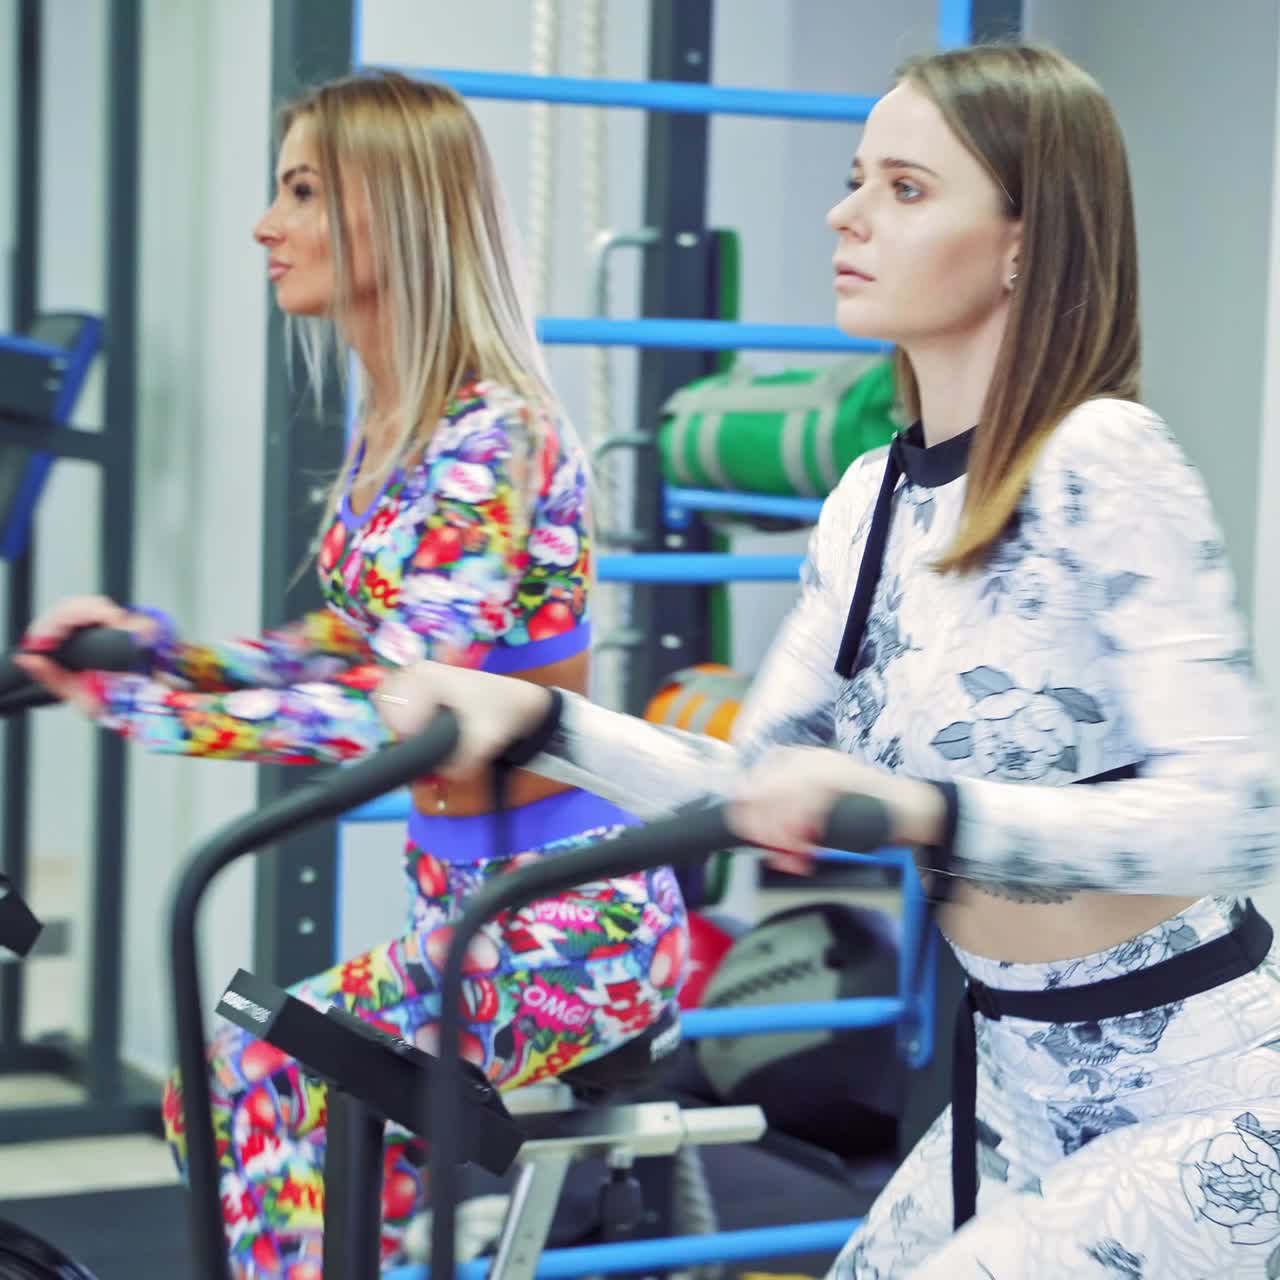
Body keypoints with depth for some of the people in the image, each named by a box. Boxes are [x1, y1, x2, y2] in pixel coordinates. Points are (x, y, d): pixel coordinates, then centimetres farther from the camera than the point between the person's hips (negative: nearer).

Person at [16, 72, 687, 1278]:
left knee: (261, 1088, -10)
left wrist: (138, 703, -24)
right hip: (466, 907, 8)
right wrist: (152, 643, 0)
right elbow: (343, 653, 14)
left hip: (567, 928, -8)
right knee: (219, 1088, 7)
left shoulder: (490, 438, -20)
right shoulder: (386, 428, 7)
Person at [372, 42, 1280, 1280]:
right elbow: (754, 790, 10)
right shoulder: (870, 502, 4)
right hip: (1021, 1092, 8)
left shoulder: (1102, 463, -19)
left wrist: (925, 813, -41)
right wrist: (538, 717, -5)